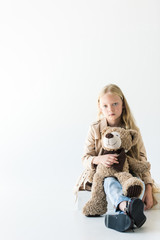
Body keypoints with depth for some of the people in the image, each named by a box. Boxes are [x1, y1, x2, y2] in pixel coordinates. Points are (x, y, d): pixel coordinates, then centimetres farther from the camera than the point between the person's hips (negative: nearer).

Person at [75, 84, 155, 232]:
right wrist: (99, 159, -25)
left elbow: (142, 160, 4)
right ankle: (128, 206, -69)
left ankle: (123, 215, -59)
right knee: (109, 182, -38)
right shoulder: (95, 129, 1)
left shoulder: (133, 130, 3)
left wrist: (148, 189, -9)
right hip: (102, 175, -2)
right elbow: (85, 159, 1)